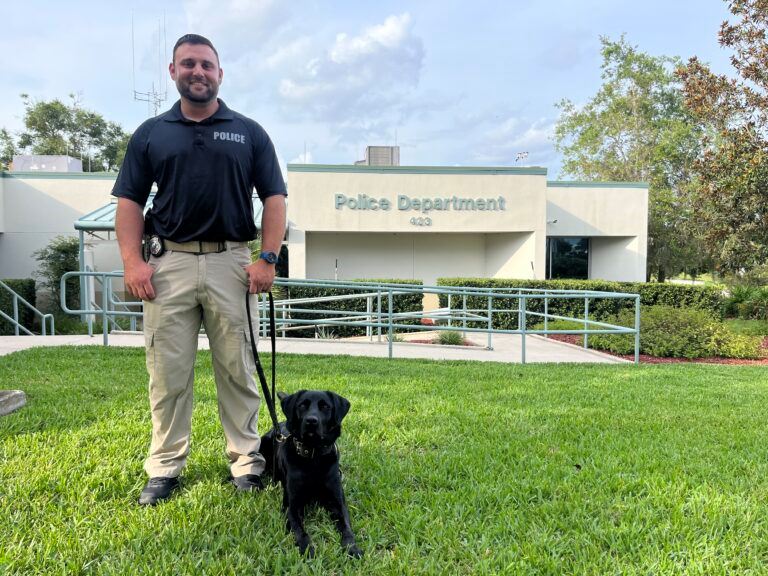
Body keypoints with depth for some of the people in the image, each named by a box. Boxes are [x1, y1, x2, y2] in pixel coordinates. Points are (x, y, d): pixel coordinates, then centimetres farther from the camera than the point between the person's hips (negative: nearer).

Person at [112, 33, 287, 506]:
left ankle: (247, 460, 17)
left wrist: (268, 259, -6)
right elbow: (130, 202, 9)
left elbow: (274, 199, 4)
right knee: (168, 372, 6)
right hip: (168, 263, 1)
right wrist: (133, 262, -4)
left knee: (238, 369, 5)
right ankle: (165, 466, 18)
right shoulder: (150, 134, 12)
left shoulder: (249, 133, 9)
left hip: (231, 262, -1)